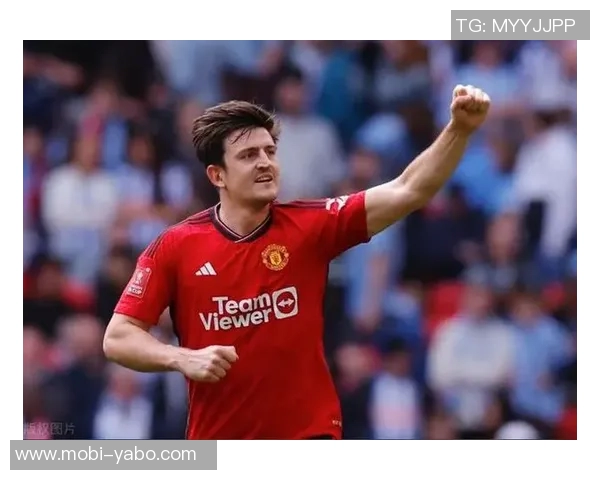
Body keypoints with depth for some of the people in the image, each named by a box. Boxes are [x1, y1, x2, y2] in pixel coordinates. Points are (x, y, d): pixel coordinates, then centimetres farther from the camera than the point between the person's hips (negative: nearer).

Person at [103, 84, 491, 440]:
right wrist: (182, 358, -18)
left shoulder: (310, 227, -4)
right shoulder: (175, 248, -4)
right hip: (217, 446, 1)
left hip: (308, 438, -1)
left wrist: (460, 129, -26)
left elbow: (407, 191, -13)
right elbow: (118, 338, 0)